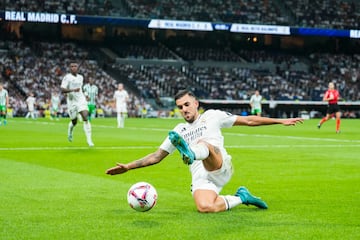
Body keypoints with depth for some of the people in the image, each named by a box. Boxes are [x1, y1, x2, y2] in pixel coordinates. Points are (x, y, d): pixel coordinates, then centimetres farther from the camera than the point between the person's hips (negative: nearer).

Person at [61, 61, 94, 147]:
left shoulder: (80, 77, 9)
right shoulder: (67, 77, -9)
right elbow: (62, 90, -20)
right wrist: (73, 90, -31)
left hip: (81, 100, 3)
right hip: (71, 102, -3)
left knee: (85, 118, -15)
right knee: (74, 122, 8)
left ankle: (89, 140, -16)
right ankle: (70, 131, 45)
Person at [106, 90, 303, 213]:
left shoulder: (212, 116, 14)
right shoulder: (179, 131, 21)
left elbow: (248, 121, 13)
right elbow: (156, 156, 23)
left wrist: (280, 121, 9)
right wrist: (127, 167, 13)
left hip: (220, 168, -2)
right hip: (201, 179, 3)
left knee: (204, 144, -32)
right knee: (205, 207, -31)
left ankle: (191, 153, -67)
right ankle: (241, 198, -6)